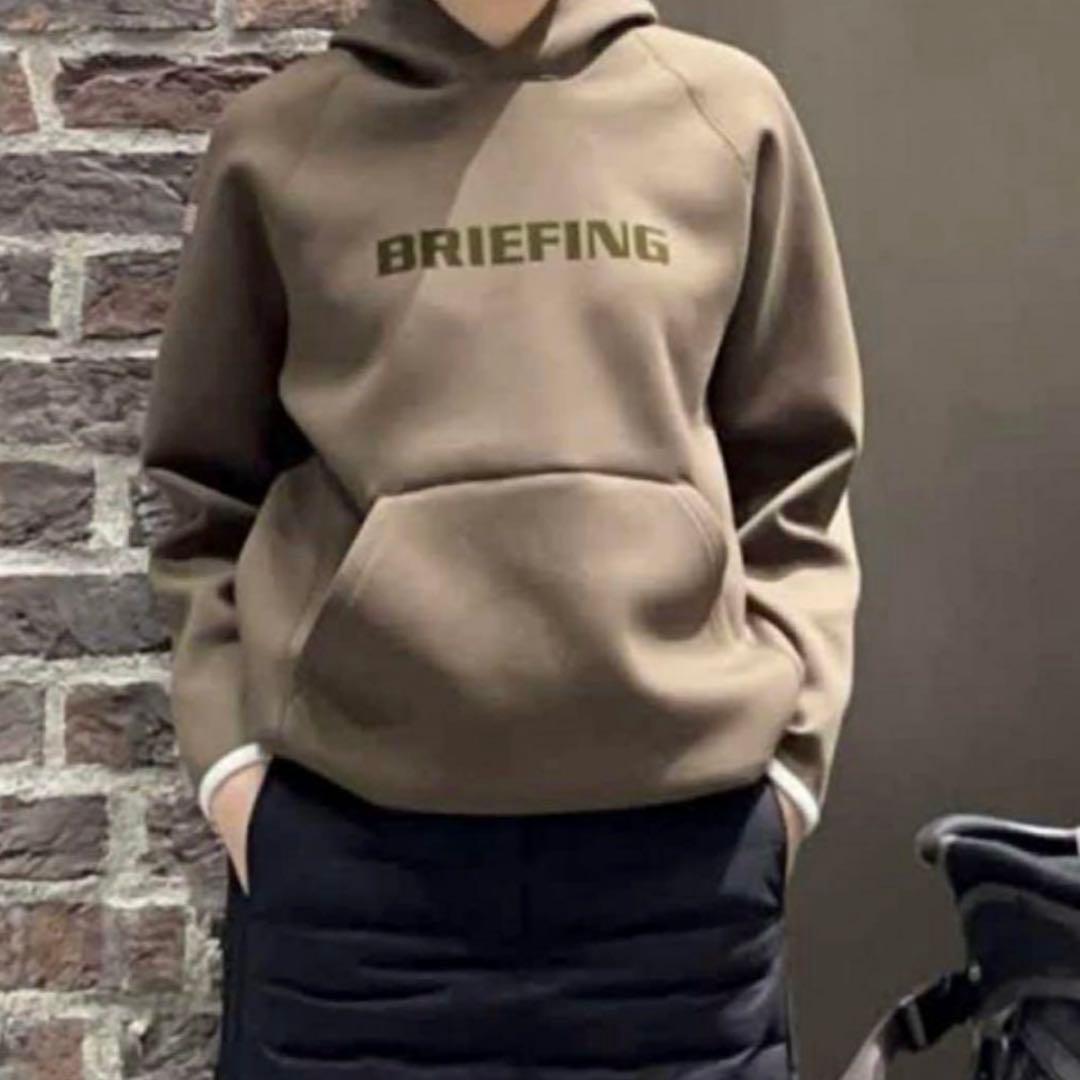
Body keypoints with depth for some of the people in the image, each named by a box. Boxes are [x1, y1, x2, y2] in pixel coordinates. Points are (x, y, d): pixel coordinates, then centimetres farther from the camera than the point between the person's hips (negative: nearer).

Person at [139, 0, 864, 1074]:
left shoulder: (727, 111, 6)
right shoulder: (276, 139, 5)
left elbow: (799, 479, 8)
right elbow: (206, 488, 9)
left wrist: (785, 744, 1)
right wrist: (227, 743, -1)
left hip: (681, 826, 1)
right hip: (346, 828, 0)